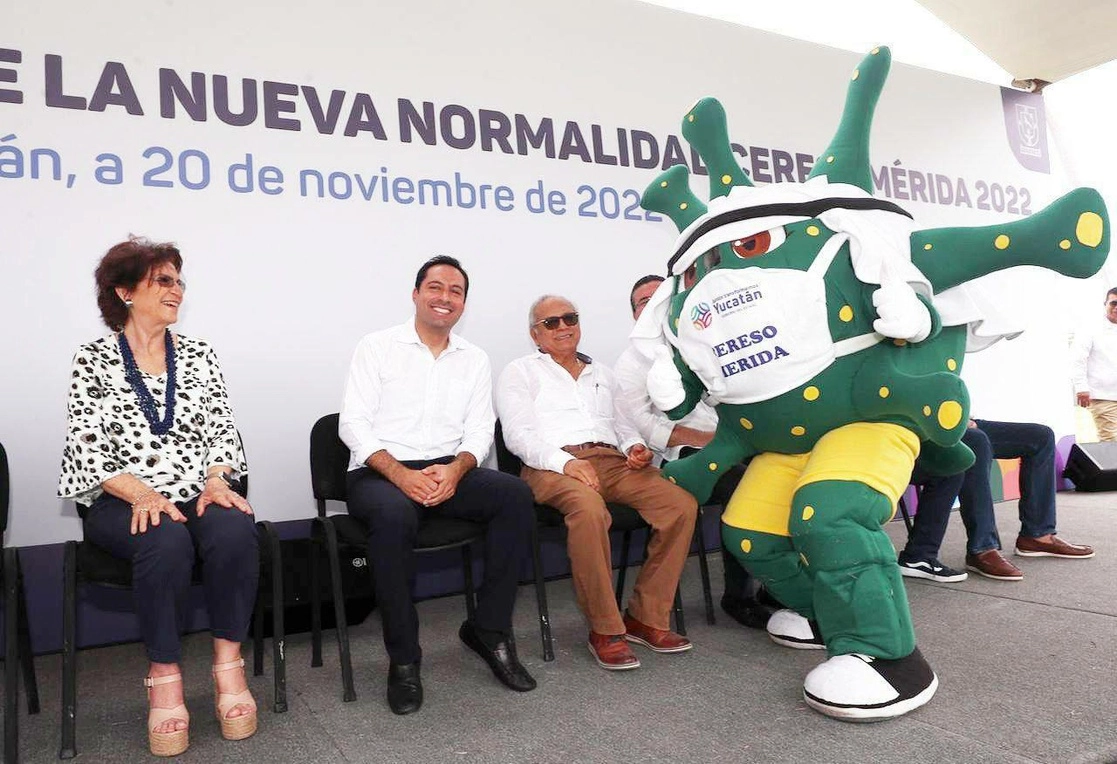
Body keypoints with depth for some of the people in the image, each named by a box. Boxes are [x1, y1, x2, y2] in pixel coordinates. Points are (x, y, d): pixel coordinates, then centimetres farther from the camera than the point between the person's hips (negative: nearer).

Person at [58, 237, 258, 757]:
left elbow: (222, 431, 8)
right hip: (122, 502, -2)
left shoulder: (199, 355, 14)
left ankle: (228, 665, -17)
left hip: (199, 494, 2)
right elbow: (87, 446, -3)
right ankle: (165, 676, -17)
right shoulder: (93, 361, 5)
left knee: (234, 531, -31)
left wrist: (218, 481, -11)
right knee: (165, 541, -35)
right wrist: (141, 493, -19)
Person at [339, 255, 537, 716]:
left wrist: (456, 468, -16)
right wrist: (400, 474, -20)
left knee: (515, 495, -24)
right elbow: (353, 424, -4)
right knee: (393, 514, -37)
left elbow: (479, 431, 7)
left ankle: (489, 630, -12)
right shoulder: (377, 347, 5)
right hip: (379, 472, -3)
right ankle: (403, 659, -20)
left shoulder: (475, 360, 15)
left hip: (448, 471, 3)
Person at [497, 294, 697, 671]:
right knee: (589, 508, -38)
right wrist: (565, 461, -18)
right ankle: (605, 629, -21)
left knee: (682, 504, -19)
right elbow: (518, 434, -1)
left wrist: (635, 446, 1)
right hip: (551, 466, -5)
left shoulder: (601, 373, 30)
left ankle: (646, 617, -9)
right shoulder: (521, 372, 13)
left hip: (612, 461, 5)